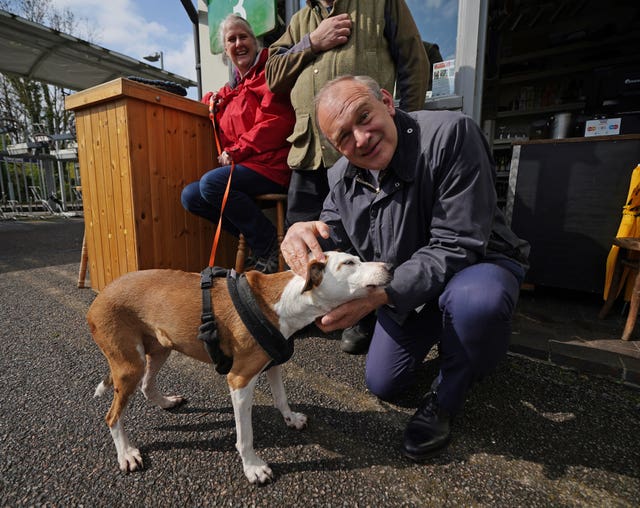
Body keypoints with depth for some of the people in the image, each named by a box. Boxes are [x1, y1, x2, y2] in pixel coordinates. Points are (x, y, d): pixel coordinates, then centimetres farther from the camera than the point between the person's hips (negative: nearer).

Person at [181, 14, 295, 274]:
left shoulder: (267, 72, 1)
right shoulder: (233, 88, 23)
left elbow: (276, 121, -14)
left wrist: (235, 152, -12)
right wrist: (213, 100, 16)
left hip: (271, 165, -8)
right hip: (241, 167, 8)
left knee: (210, 182, -27)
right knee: (190, 196, -2)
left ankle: (269, 245, -14)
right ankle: (253, 240, -2)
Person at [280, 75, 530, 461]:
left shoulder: (450, 133, -27)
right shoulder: (342, 177, -7)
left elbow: (456, 246, -30)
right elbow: (335, 241, -7)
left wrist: (381, 294, -39)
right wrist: (306, 237, -32)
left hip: (478, 264, -4)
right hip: (402, 286, 5)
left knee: (475, 301, -42)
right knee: (383, 384, 9)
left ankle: (446, 399, -9)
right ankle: (439, 335, 36)